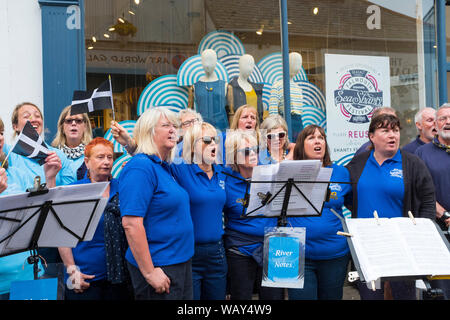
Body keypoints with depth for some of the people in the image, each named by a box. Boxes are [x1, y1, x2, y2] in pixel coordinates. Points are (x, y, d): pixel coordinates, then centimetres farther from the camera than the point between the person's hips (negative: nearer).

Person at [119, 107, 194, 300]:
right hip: (159, 267, -9)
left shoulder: (165, 167, 11)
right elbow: (131, 224, -23)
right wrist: (149, 272, -23)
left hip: (181, 262, 9)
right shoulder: (140, 167, -16)